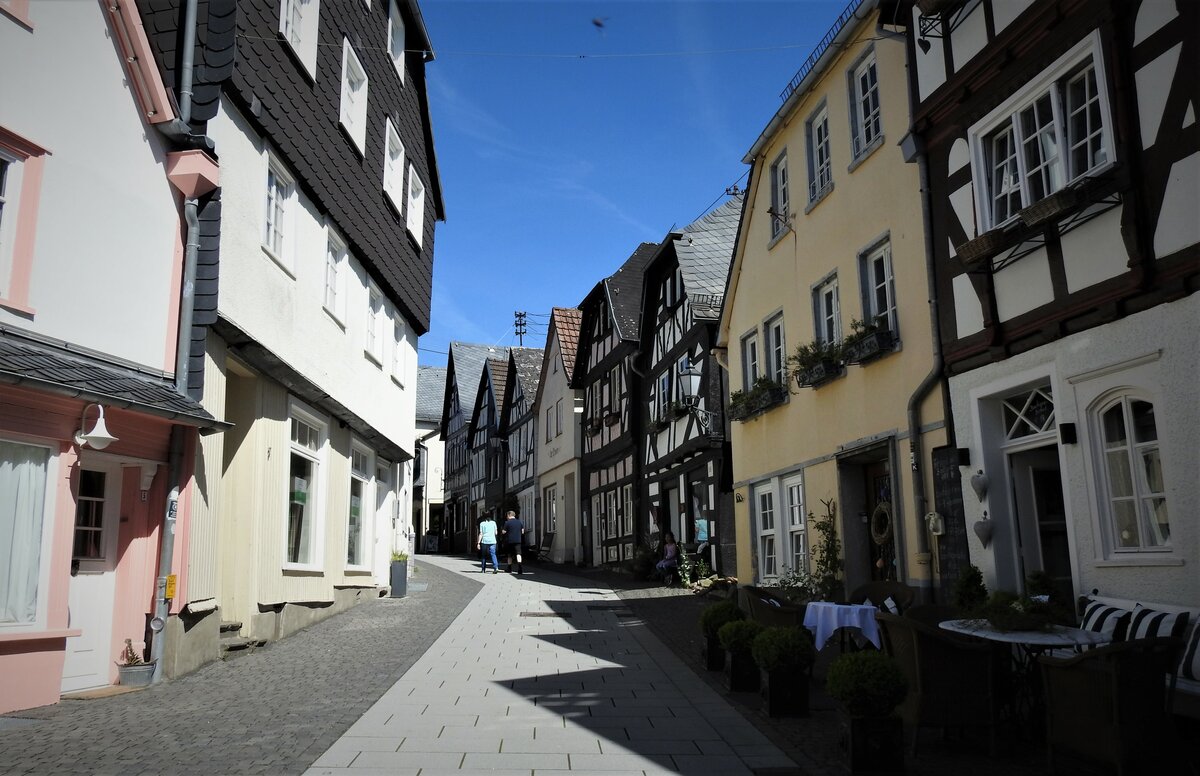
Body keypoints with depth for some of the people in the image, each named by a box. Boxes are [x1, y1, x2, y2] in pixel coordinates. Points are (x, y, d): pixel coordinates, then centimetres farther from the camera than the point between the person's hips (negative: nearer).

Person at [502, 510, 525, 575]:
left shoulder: (507, 522, -5)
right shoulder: (520, 522, 6)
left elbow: (504, 532, -3)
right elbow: (522, 532, 10)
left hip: (510, 541, -1)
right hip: (518, 540, 1)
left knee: (510, 555, 13)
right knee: (518, 554, -7)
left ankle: (509, 569, 24)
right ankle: (519, 569, -26)